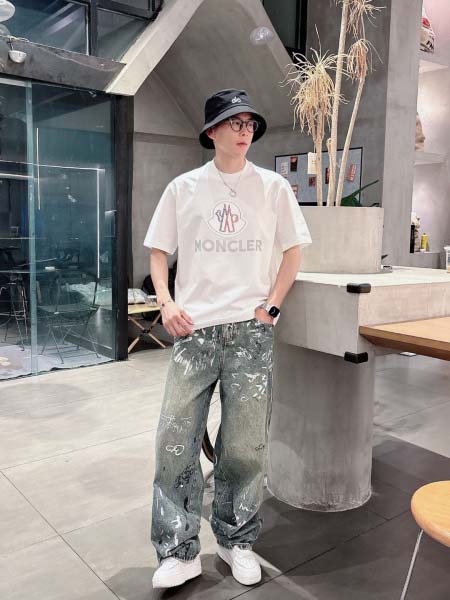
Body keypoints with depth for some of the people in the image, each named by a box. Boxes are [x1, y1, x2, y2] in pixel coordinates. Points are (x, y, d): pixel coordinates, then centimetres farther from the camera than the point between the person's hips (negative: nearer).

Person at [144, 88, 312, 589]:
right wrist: (166, 302, -3)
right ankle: (179, 552, 14)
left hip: (251, 329, 0)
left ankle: (236, 541, 26)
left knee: (244, 444, 4)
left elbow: (292, 252, 9)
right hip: (194, 328, 1)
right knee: (175, 439, -2)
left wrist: (271, 306, -2)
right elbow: (158, 251, 12)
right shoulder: (183, 188, 7)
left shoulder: (273, 187, 6)